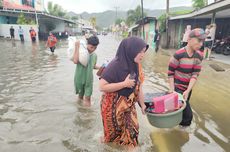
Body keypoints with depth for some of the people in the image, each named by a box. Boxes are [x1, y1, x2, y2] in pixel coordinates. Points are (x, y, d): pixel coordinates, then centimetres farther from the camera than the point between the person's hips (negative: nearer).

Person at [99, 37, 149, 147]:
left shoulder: (136, 66, -4)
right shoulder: (115, 65, -25)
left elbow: (138, 87, 4)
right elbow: (102, 87, -28)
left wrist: (142, 105, 9)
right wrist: (124, 84, -28)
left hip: (129, 107, 5)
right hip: (113, 107, -5)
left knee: (131, 132, 12)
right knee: (114, 135, 17)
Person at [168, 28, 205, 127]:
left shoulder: (199, 56, -4)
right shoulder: (179, 54, -20)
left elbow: (195, 75, -8)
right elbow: (170, 72, -13)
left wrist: (188, 91, -17)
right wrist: (172, 89, -15)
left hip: (188, 88, 5)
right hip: (177, 87, -5)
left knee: (183, 107, 19)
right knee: (188, 114, -2)